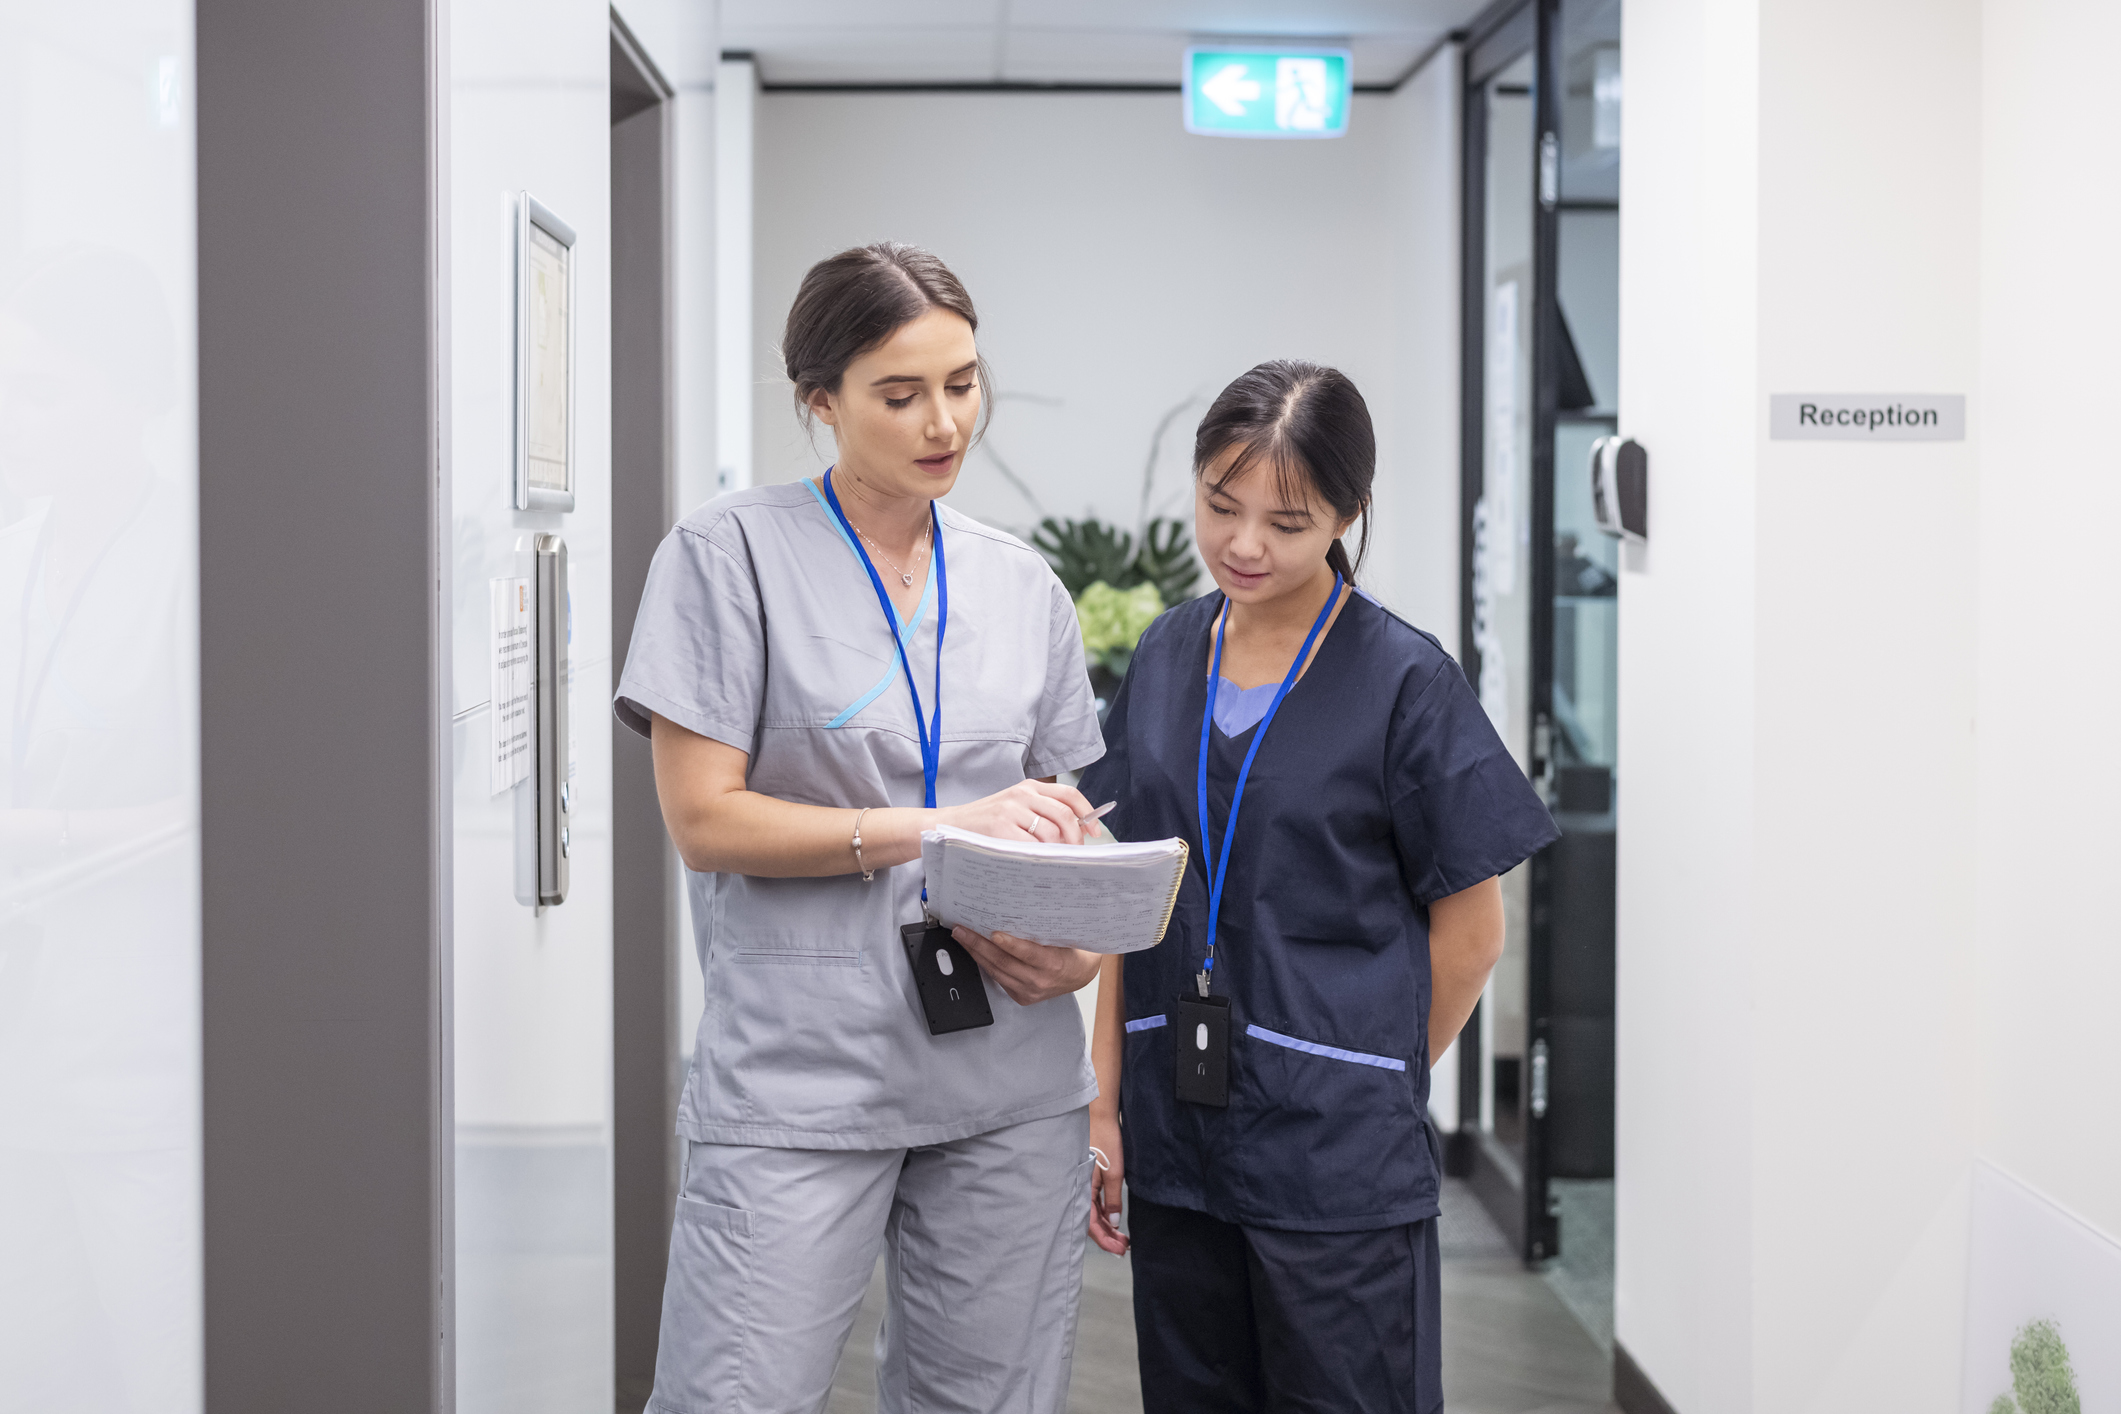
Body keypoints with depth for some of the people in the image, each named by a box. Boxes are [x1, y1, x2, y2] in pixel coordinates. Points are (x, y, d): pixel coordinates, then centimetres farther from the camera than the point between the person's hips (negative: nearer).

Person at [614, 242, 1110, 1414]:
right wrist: (942, 825, -16)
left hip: (1009, 1086, 4)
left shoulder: (1024, 588, 12)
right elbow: (703, 820, -8)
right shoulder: (732, 552, -2)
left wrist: (1084, 942, -4)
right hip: (794, 1087, -4)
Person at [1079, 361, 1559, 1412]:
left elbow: (1469, 931, -3)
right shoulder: (1166, 658, 8)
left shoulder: (1403, 680, -7)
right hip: (1175, 1147, 5)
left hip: (1341, 1168, -4)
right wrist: (1104, 1108, 7)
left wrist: (1371, 1083, 4)